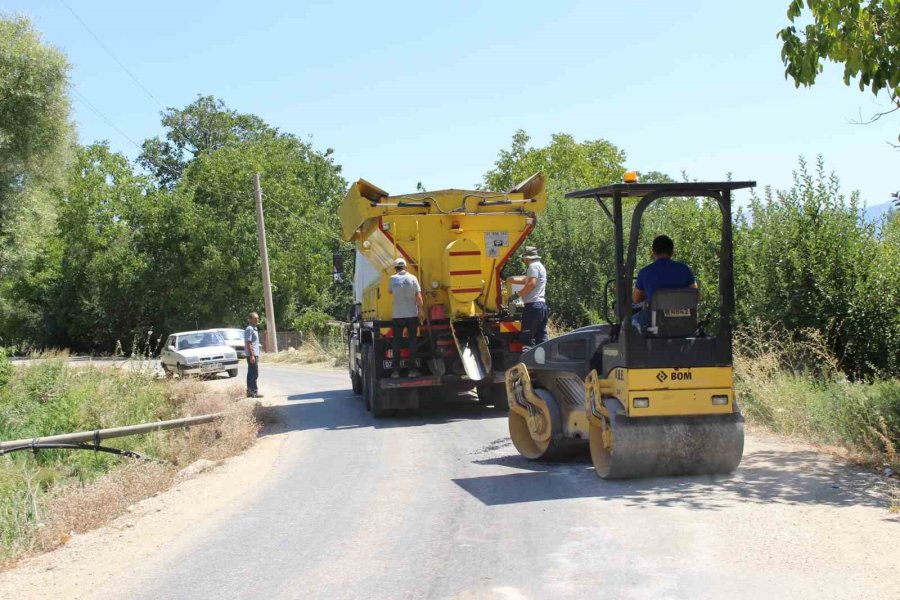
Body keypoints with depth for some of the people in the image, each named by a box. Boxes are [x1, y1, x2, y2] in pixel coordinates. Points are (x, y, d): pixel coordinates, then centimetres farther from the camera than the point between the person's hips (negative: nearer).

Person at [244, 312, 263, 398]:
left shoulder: (254, 329, 17)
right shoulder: (249, 329, -14)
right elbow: (248, 343, -19)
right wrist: (251, 355, -23)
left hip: (255, 354, 10)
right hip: (252, 355, -10)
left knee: (251, 374, 12)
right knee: (254, 374, -10)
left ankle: (250, 391, 16)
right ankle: (254, 392, -9)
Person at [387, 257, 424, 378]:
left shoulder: (392, 279, -1)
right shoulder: (412, 278, -5)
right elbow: (418, 297, -7)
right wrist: (421, 311, -1)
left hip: (397, 316, 1)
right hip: (412, 315, -1)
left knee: (396, 343, 6)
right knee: (412, 342, 5)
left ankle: (395, 370, 3)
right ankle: (413, 370, 3)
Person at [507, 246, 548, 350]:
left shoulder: (533, 266, -7)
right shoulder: (540, 266, 25)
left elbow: (531, 283, -20)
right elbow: (525, 279, 32)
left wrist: (520, 293, -9)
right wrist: (509, 279, 34)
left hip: (533, 305, -10)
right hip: (541, 305, 10)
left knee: (527, 337, -11)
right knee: (541, 337, 9)